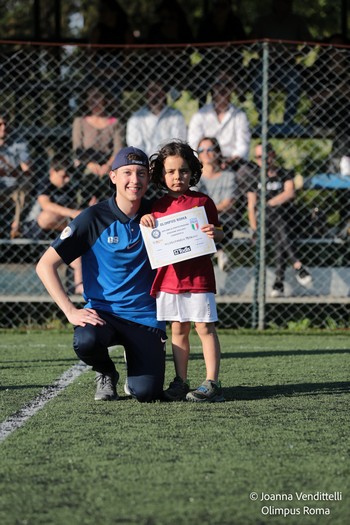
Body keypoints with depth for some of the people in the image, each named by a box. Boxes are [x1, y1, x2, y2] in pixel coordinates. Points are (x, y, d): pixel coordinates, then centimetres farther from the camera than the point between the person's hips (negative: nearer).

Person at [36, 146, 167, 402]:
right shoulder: (95, 218, -7)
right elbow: (45, 265, -8)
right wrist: (71, 311, -17)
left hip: (146, 316, 1)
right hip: (102, 312, -1)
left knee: (146, 392, -19)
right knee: (86, 341, -36)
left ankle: (135, 369, 21)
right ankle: (106, 374, 2)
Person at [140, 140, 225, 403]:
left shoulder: (202, 201, 0)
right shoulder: (158, 206, 10)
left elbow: (218, 234, 2)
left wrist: (214, 233, -21)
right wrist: (145, 222, -1)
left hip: (199, 275, -4)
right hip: (169, 276, 4)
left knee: (205, 327, -5)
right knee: (178, 329, 9)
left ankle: (212, 383, -6)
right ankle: (180, 383, 14)